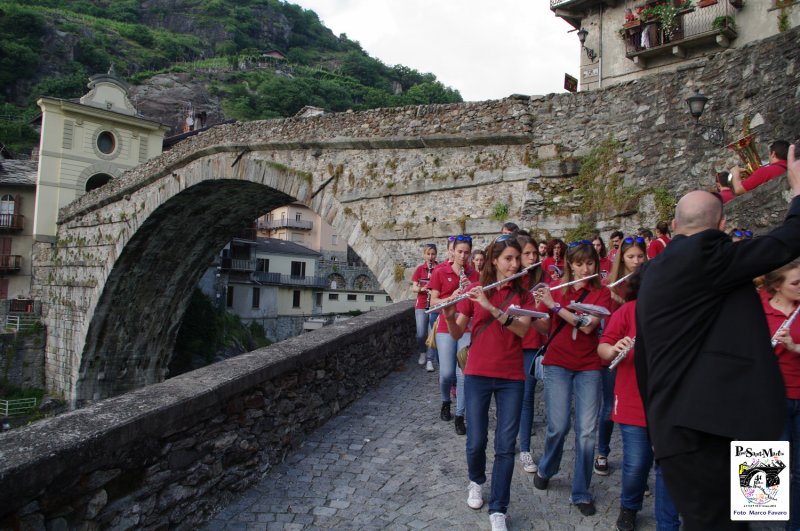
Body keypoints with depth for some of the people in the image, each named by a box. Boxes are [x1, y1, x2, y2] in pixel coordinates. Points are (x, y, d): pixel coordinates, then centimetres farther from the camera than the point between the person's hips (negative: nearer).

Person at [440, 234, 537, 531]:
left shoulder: (523, 295, 3)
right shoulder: (475, 290, 1)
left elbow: (522, 329, -15)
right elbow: (457, 335, 0)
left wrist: (492, 307, -26)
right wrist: (449, 316, -21)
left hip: (512, 378, 1)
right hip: (477, 375, 0)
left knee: (505, 445, 0)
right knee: (476, 441, 3)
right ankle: (476, 481, 35)